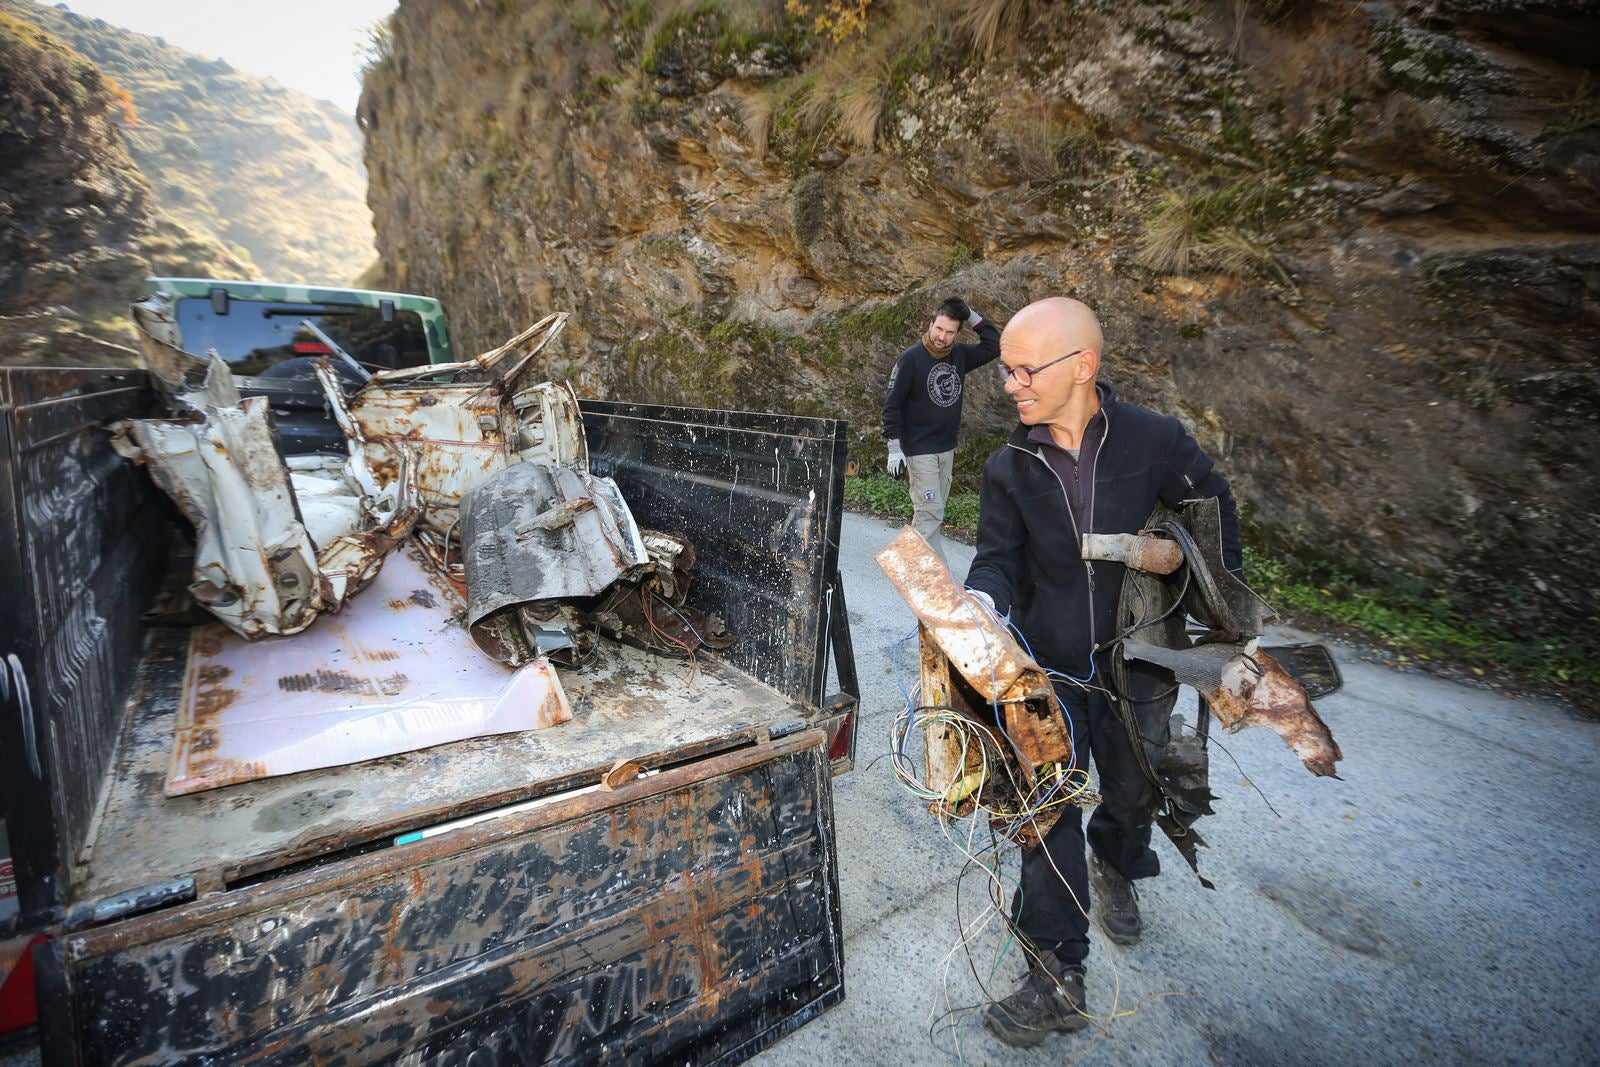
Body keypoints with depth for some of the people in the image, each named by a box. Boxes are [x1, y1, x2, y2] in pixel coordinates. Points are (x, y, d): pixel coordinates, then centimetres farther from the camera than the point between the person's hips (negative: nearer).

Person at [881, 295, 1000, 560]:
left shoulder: (960, 355, 6)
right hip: (919, 451, -6)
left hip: (947, 449, 7)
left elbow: (994, 345, 10)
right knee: (930, 513, -9)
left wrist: (971, 316, 1)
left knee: (932, 512, 12)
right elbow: (892, 404, -11)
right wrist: (894, 449, -17)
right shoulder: (911, 358, -10)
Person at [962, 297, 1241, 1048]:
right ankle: (1058, 980, 19)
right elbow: (997, 559, -9)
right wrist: (982, 601, -31)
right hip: (1047, 667, 0)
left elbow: (1212, 506, 4)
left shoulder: (1154, 440, -12)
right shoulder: (1008, 469, -7)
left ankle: (1115, 867, 58)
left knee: (1133, 791, 23)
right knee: (1048, 816, 2)